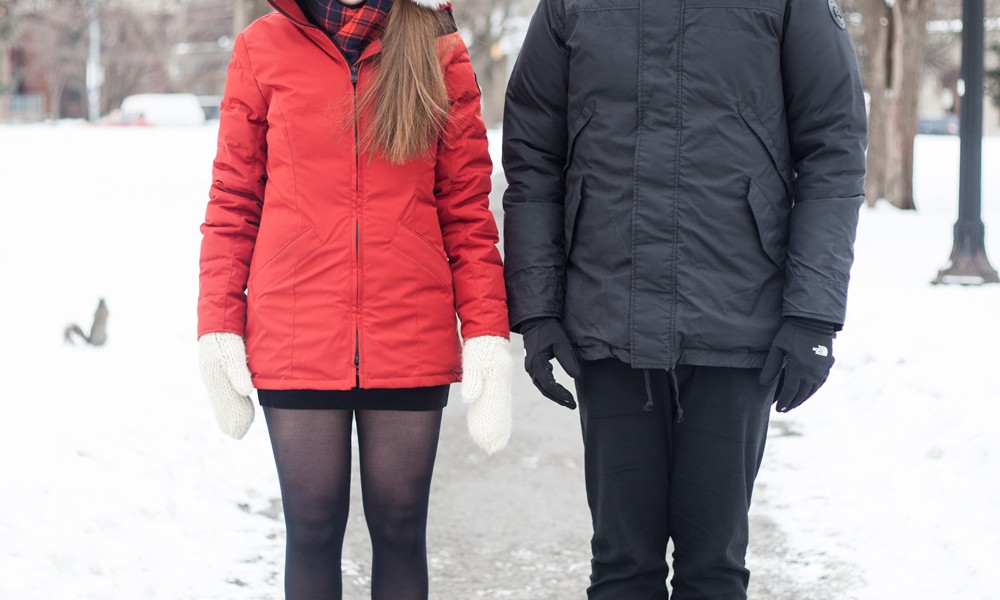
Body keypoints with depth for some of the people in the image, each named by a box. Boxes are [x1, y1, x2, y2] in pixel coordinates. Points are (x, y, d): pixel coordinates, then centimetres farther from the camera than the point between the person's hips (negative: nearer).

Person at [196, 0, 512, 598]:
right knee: (312, 529, 4)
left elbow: (467, 207, 4)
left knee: (400, 528, 7)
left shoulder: (440, 54, 5)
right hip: (296, 340, 0)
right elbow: (233, 200, 7)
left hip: (412, 340, 0)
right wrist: (219, 326, 0)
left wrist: (486, 332, -4)